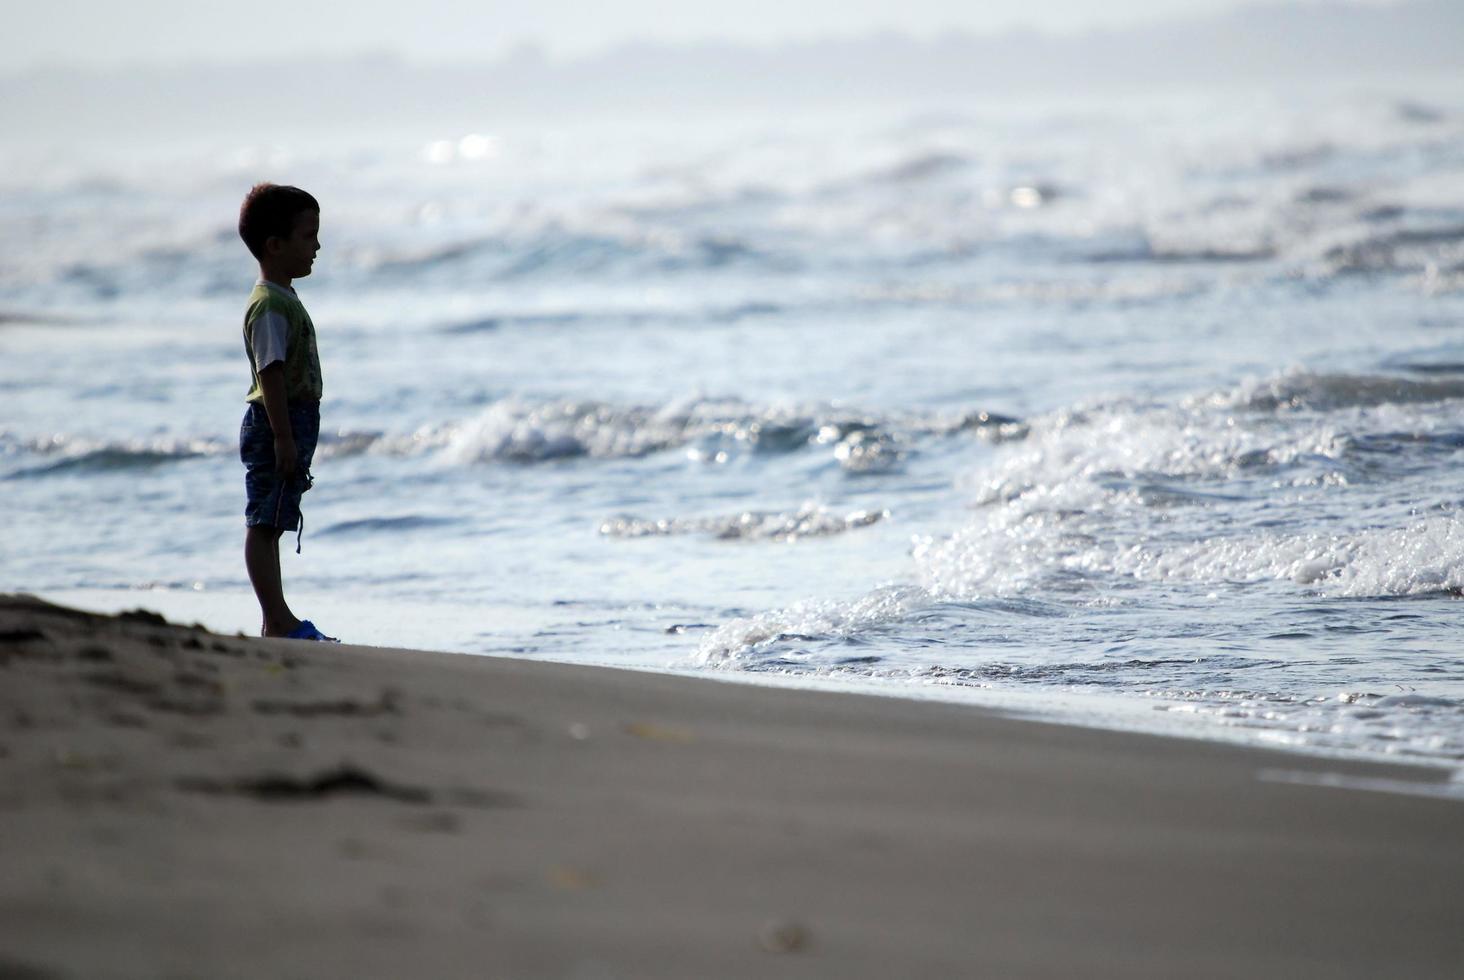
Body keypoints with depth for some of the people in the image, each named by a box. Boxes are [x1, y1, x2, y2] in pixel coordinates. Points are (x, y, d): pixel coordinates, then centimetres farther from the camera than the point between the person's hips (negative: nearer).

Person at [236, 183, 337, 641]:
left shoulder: (284, 300, 17)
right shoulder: (270, 306, -16)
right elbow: (271, 374, -22)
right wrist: (283, 438, -26)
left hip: (291, 426, 10)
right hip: (274, 426, -10)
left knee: (268, 525, 12)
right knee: (264, 524, -7)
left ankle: (277, 620, 14)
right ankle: (278, 621, -9)